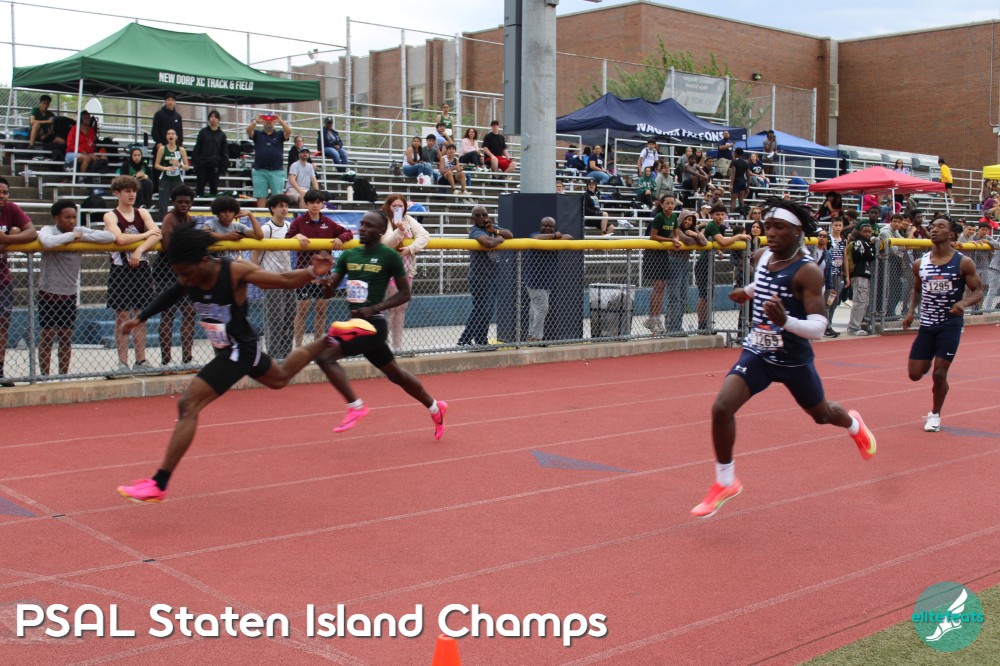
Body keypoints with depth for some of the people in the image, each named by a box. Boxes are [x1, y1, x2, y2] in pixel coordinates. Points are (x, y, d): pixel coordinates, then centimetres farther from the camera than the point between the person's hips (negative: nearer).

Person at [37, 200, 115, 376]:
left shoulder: (80, 231, 2)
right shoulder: (48, 230, -7)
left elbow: (110, 237, -10)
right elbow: (47, 242, -34)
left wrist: (83, 236, -16)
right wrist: (72, 236, -21)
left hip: (70, 293, 4)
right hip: (49, 291, -4)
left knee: (66, 337, 9)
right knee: (47, 335, 0)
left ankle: (64, 376, 18)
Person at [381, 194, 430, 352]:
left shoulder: (409, 220, 6)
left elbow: (424, 236, -4)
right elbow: (387, 243, -23)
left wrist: (410, 248, -17)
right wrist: (400, 231, -39)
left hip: (407, 269, 5)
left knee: (402, 307, 9)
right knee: (394, 307, -8)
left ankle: (397, 345, 16)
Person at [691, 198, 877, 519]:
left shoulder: (807, 272, -22)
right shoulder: (761, 256, -3)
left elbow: (818, 328, -28)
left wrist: (785, 320, -44)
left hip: (794, 360, -4)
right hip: (757, 353, 4)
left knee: (821, 414, 21)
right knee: (721, 407, -17)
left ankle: (854, 424, 60)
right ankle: (725, 482, 0)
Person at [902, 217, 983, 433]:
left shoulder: (963, 263, -7)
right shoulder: (920, 263, 3)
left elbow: (978, 291, -4)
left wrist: (963, 303, -24)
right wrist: (911, 311, 3)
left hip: (950, 324, -3)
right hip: (926, 324, 3)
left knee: (939, 374, -5)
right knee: (915, 374, 1)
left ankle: (935, 414, 18)